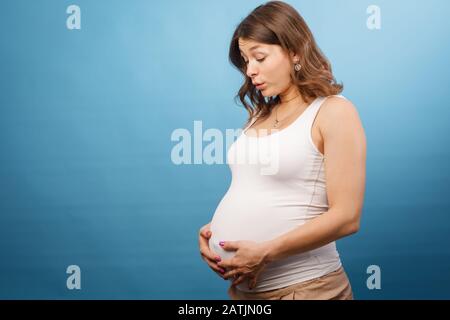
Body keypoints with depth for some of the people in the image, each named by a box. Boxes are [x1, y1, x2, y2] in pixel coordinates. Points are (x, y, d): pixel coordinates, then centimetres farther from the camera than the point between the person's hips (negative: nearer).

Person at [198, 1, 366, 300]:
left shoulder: (334, 112, -9)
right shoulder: (260, 114, 12)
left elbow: (346, 217, -16)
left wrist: (265, 253, -19)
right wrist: (212, 229, 0)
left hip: (302, 286, -7)